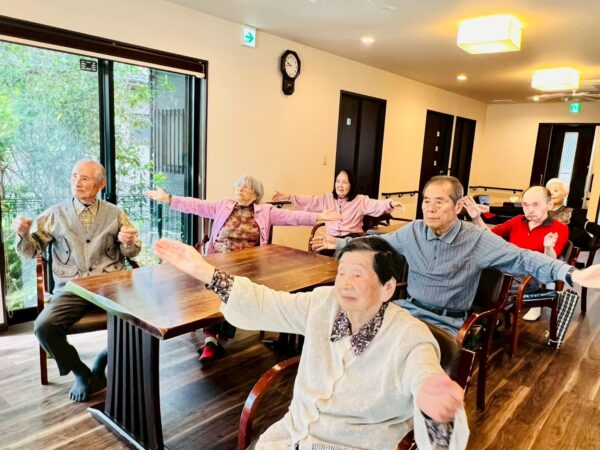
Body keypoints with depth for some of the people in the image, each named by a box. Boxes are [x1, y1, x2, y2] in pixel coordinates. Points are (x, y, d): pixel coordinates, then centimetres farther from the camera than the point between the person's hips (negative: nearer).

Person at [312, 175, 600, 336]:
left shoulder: (478, 239, -10)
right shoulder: (412, 231, 2)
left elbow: (521, 258, -16)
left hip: (445, 323, -4)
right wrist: (340, 243, 15)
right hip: (407, 309, 5)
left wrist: (573, 274, -31)